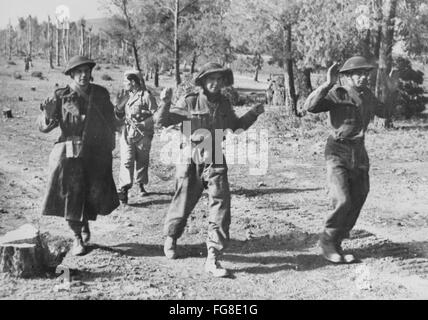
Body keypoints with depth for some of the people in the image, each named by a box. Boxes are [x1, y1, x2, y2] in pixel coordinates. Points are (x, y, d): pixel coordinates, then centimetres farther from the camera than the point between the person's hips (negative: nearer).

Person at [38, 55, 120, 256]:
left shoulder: (101, 94, 4)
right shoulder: (61, 96, -2)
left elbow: (111, 122, 14)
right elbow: (44, 127, -4)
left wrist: (110, 145, 12)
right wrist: (48, 115, -24)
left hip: (97, 153, 2)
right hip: (70, 152, -2)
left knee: (96, 193, 3)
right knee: (71, 193, -3)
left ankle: (85, 223, 35)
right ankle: (77, 238, 14)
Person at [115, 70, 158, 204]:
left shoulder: (146, 95, -5)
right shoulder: (125, 96, 13)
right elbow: (119, 116, 19)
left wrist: (142, 124, -17)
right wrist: (119, 105, 0)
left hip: (143, 134, -3)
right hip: (127, 133, 3)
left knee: (142, 161, 9)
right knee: (127, 161, -11)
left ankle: (141, 185, 29)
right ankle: (124, 189, -17)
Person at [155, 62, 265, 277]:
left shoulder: (224, 104, 8)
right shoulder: (189, 102, -5)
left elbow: (236, 126, 24)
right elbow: (161, 122, -5)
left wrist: (253, 114, 10)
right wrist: (165, 104, -23)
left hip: (215, 163, 3)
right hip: (191, 163, -3)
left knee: (221, 207, -10)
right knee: (182, 207, 11)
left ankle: (213, 260, -5)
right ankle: (170, 239, 42)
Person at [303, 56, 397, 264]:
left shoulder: (367, 95, 9)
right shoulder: (337, 93, -11)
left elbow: (384, 112, 27)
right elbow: (310, 106, -27)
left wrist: (392, 92, 16)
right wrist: (328, 84, -31)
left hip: (359, 152, 7)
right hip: (338, 152, -7)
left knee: (357, 201, 10)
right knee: (343, 201, -17)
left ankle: (335, 245, 27)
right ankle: (327, 242, 6)